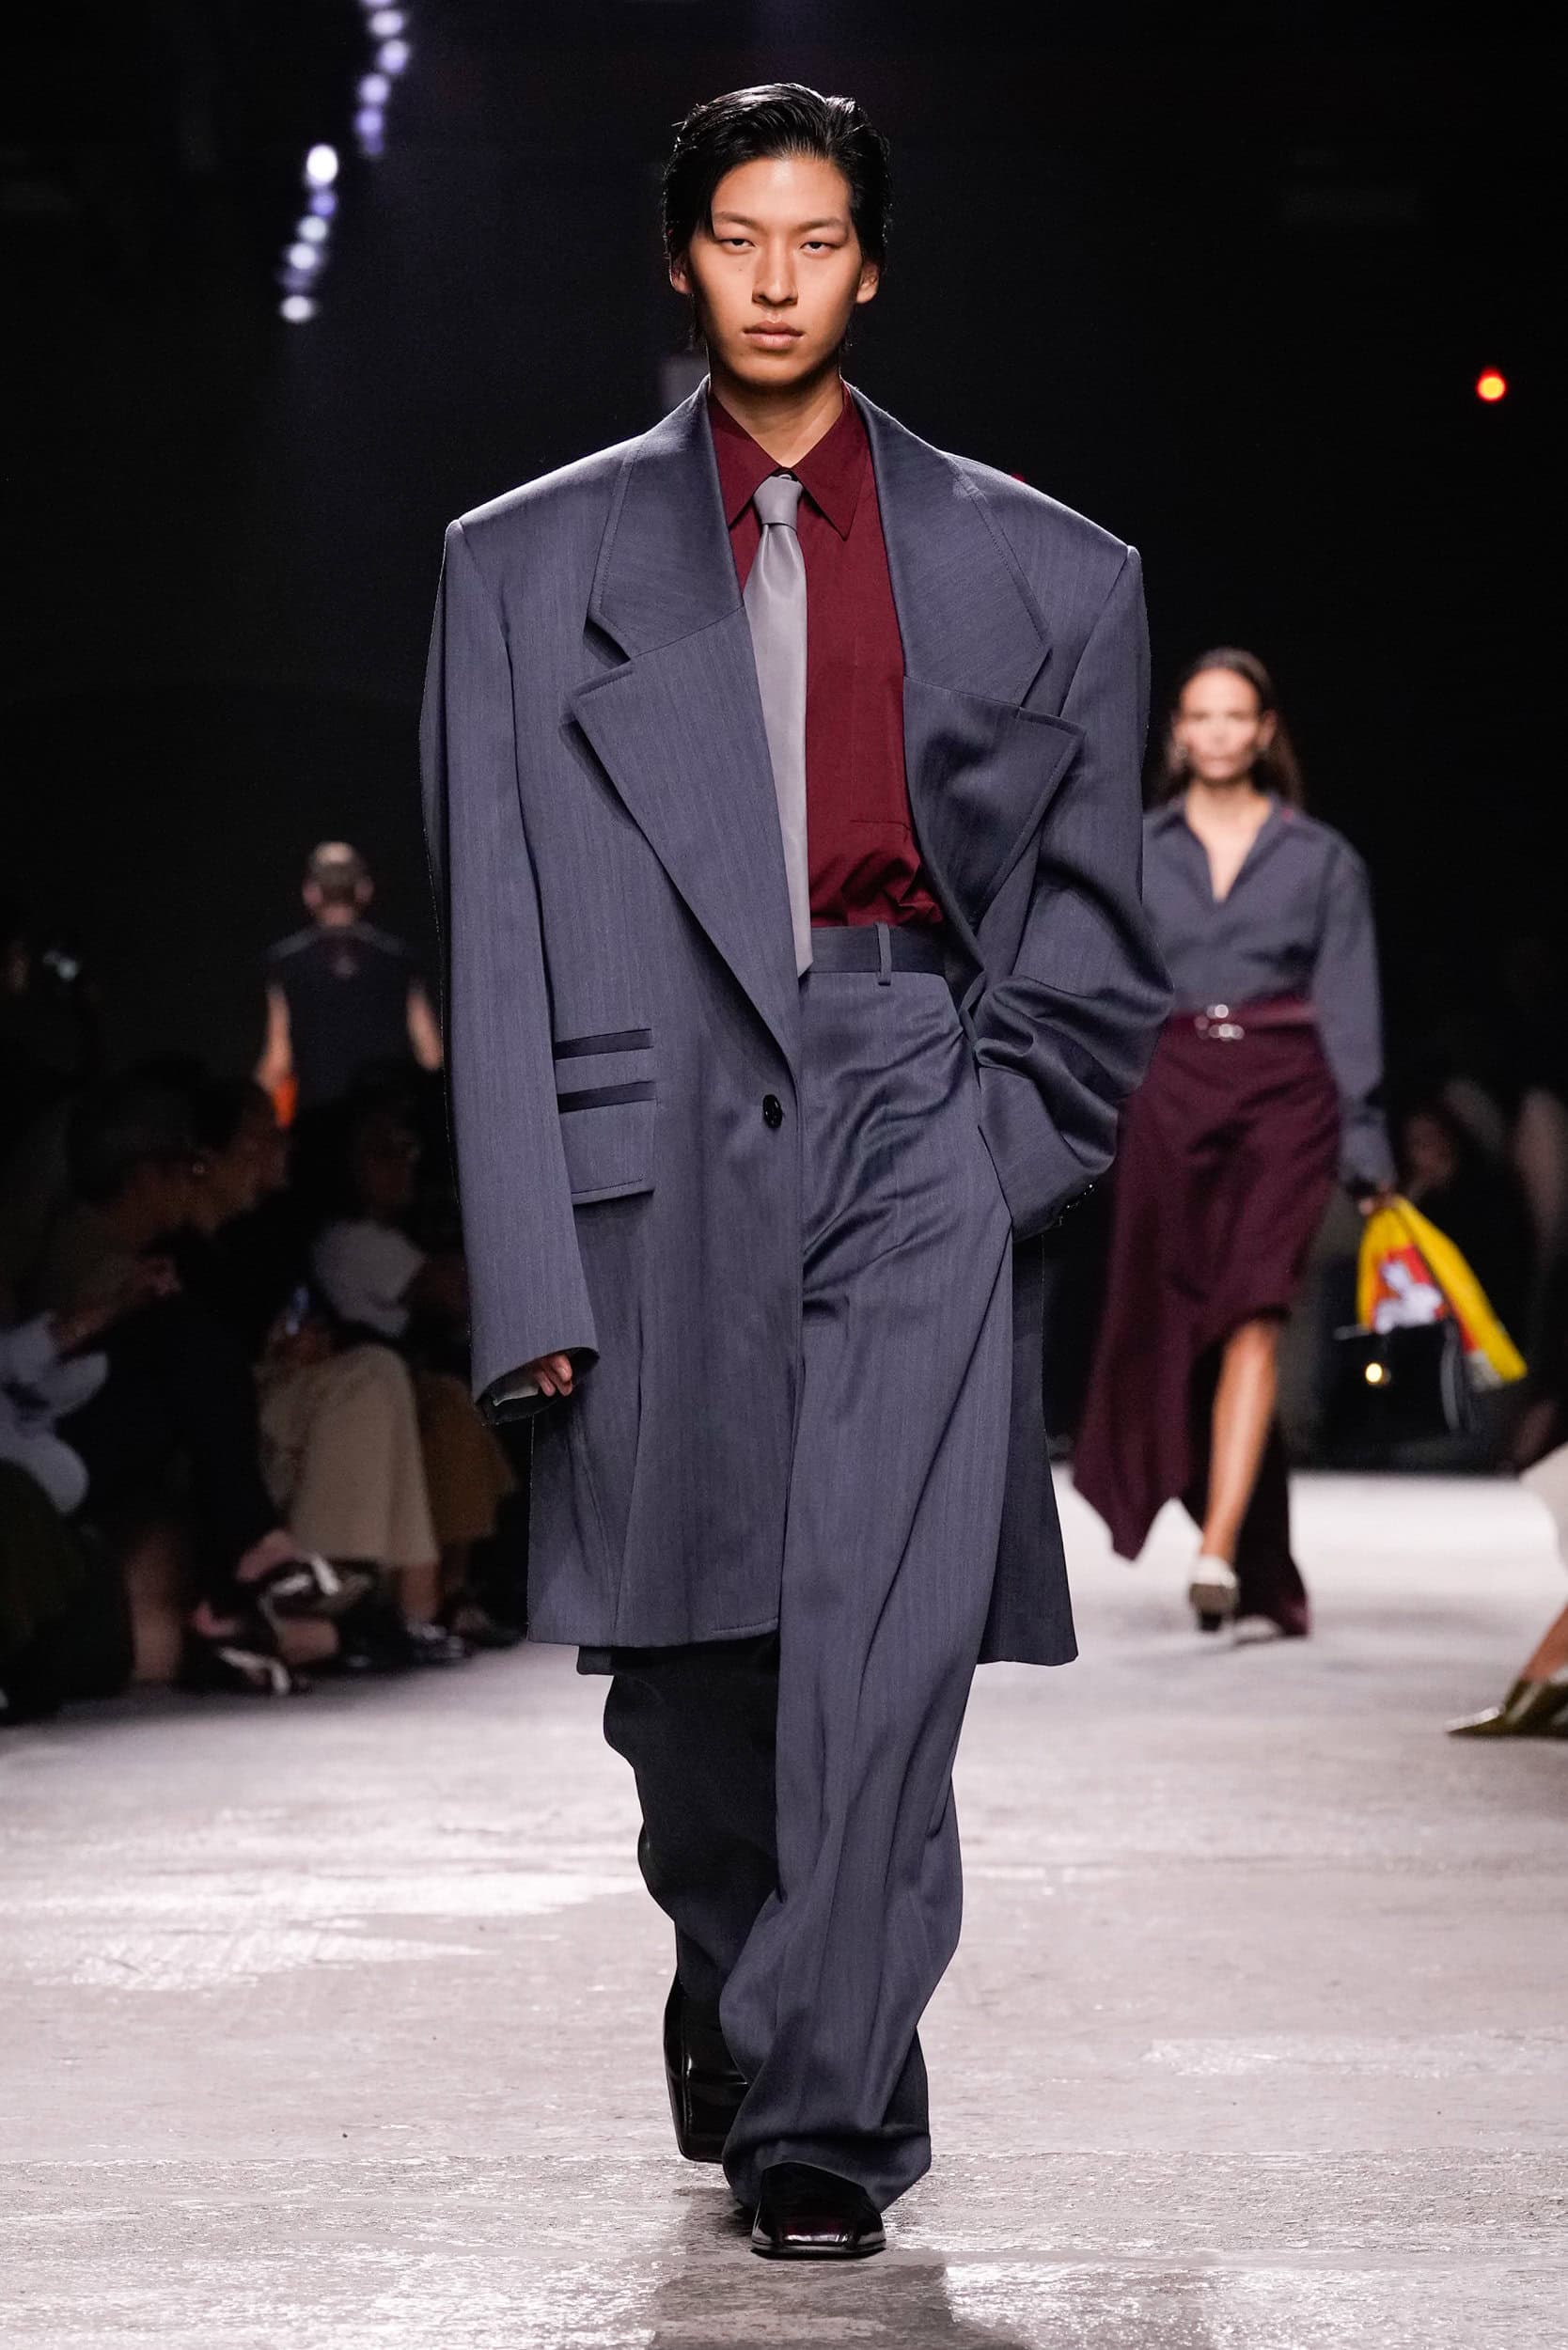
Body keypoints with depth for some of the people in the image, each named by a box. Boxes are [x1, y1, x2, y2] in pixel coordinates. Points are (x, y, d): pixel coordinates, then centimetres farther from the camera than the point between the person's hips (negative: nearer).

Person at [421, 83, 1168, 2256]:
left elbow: (1092, 933, 15)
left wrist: (1000, 1143, -1)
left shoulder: (1044, 575, 12)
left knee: (881, 1643, -16)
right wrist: (526, 1274, -2)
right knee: (681, 1672, 7)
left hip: (918, 1118, -1)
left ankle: (825, 2110, -13)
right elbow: (494, 948, 6)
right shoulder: (530, 567, 12)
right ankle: (733, 1989, 34)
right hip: (654, 1146, 1)